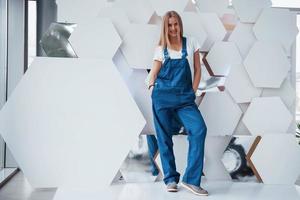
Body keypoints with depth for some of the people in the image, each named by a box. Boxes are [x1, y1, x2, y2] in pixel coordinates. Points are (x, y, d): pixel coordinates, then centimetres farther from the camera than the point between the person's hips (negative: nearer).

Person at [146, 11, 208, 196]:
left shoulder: (191, 43, 11)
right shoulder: (161, 49, 12)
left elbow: (197, 70, 11)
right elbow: (154, 72, 10)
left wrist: (193, 92, 4)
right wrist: (151, 86, -7)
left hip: (185, 97, 0)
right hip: (162, 96, 1)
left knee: (199, 129, -20)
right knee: (164, 137, 1)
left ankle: (191, 179, -14)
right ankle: (170, 178, 16)